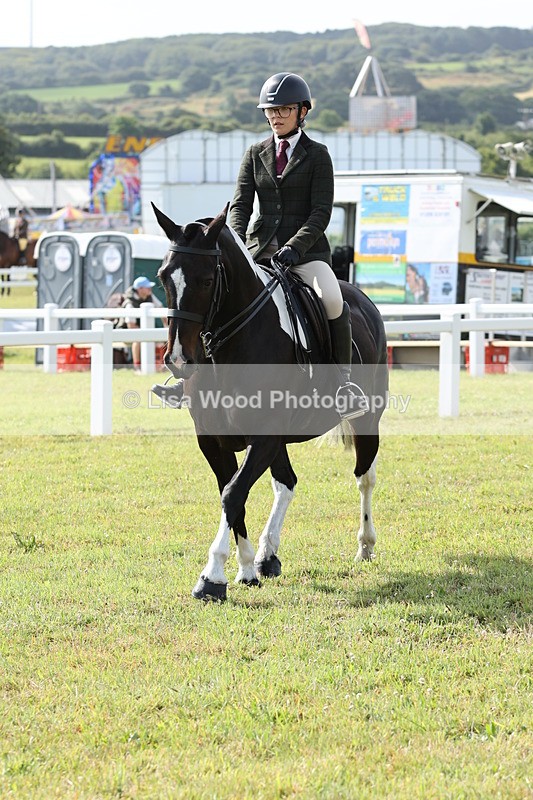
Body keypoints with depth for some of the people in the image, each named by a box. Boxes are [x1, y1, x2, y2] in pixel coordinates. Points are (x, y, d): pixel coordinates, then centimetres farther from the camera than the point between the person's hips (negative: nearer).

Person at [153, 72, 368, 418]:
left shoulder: (317, 155, 1)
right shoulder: (256, 154, 12)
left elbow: (321, 212, -7)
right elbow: (241, 204, 4)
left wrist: (294, 247, -21)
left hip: (307, 251, -4)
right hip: (260, 250, 4)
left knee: (332, 299, -31)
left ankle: (344, 381, -20)